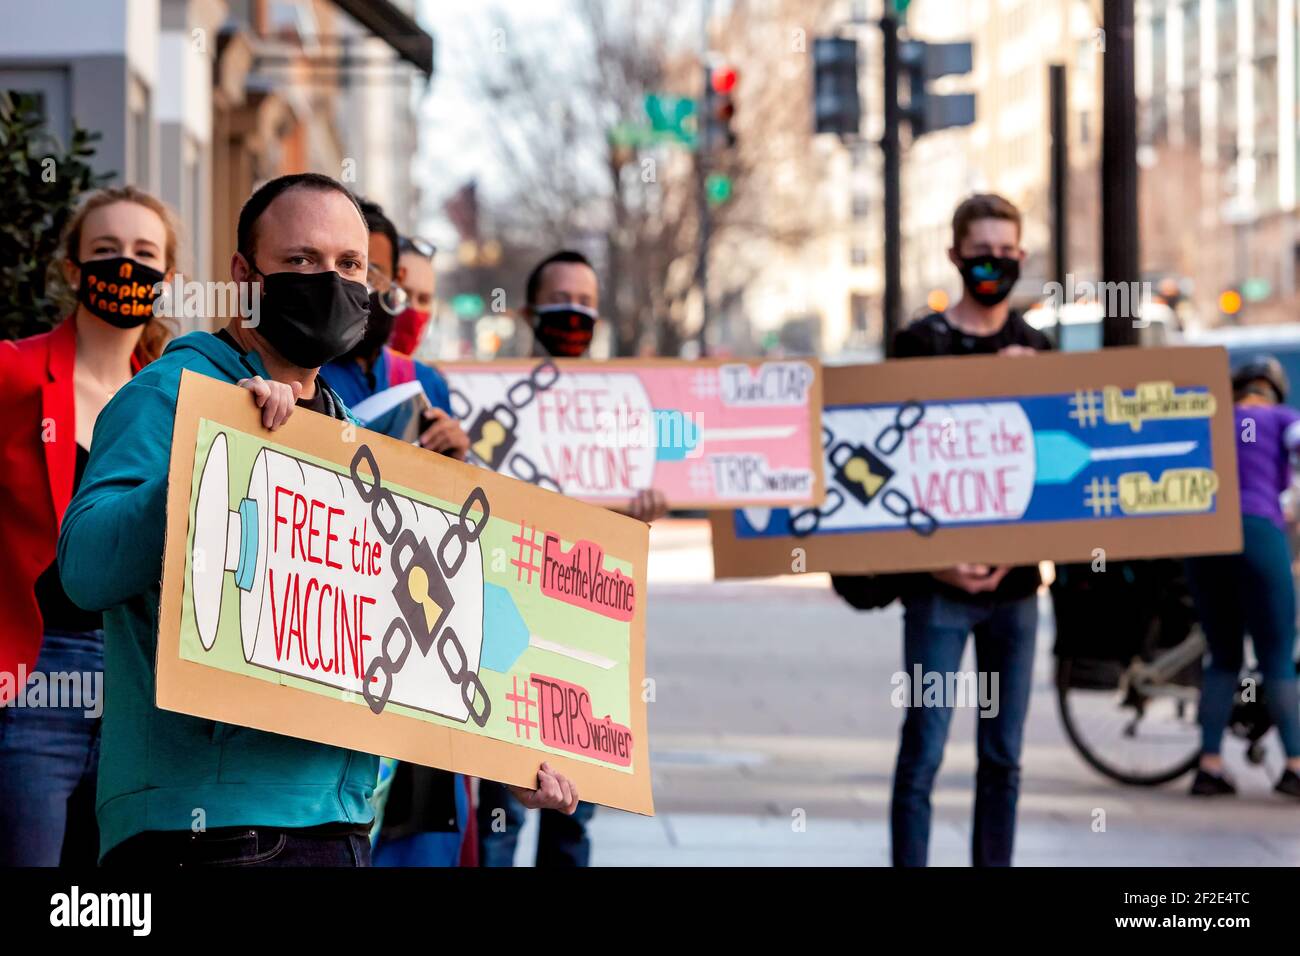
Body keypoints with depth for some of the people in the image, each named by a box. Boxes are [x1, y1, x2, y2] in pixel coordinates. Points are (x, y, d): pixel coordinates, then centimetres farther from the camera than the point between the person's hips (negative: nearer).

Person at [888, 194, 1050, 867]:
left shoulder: (1034, 349, 10)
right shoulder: (922, 343, -2)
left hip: (1014, 578, 4)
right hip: (939, 579, -4)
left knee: (1003, 759, 9)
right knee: (923, 754, -5)